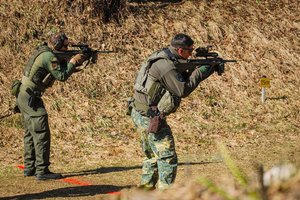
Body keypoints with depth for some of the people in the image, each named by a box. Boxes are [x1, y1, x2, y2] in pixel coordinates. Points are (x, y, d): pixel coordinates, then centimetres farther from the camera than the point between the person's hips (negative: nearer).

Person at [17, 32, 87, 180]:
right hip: (30, 98, -10)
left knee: (30, 134, 15)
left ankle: (29, 168, 20)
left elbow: (63, 67, 17)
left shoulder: (45, 53, 12)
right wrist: (73, 61, -7)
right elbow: (62, 76, -18)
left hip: (24, 97, 10)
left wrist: (77, 61, 3)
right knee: (41, 134, -10)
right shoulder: (48, 56, -17)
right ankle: (42, 171, -11)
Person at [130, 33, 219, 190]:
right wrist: (200, 71, -12)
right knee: (167, 157, -6)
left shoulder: (167, 59, 11)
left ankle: (145, 190, 24)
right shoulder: (166, 65, -20)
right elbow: (183, 90, -20)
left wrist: (205, 70, 3)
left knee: (153, 156, 20)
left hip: (141, 114, 10)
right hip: (149, 117, -10)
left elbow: (183, 79, 15)